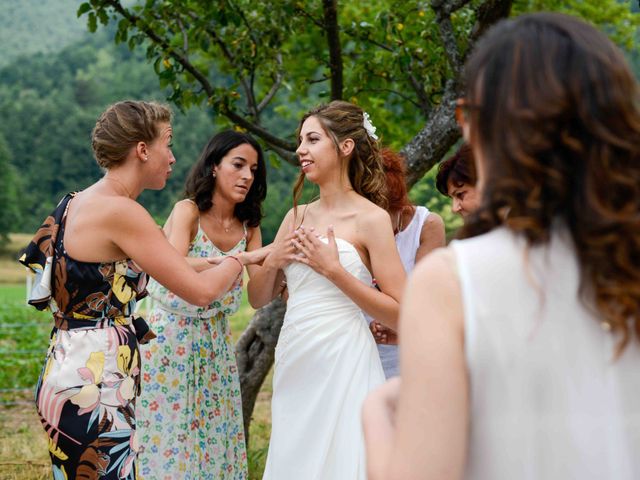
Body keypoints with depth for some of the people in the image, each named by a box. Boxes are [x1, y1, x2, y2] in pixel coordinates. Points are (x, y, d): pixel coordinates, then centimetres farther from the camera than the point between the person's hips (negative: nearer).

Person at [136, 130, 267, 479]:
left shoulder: (248, 226, 3)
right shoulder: (188, 211, -12)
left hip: (214, 343, 5)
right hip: (170, 340, -5)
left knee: (213, 439, 8)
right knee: (167, 440, 1)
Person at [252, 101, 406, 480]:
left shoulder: (371, 218, -8)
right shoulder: (297, 216, 10)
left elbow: (400, 314, -14)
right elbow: (259, 299, 16)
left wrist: (333, 269, -16)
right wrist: (273, 261, -4)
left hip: (342, 364, -6)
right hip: (295, 363, 6)